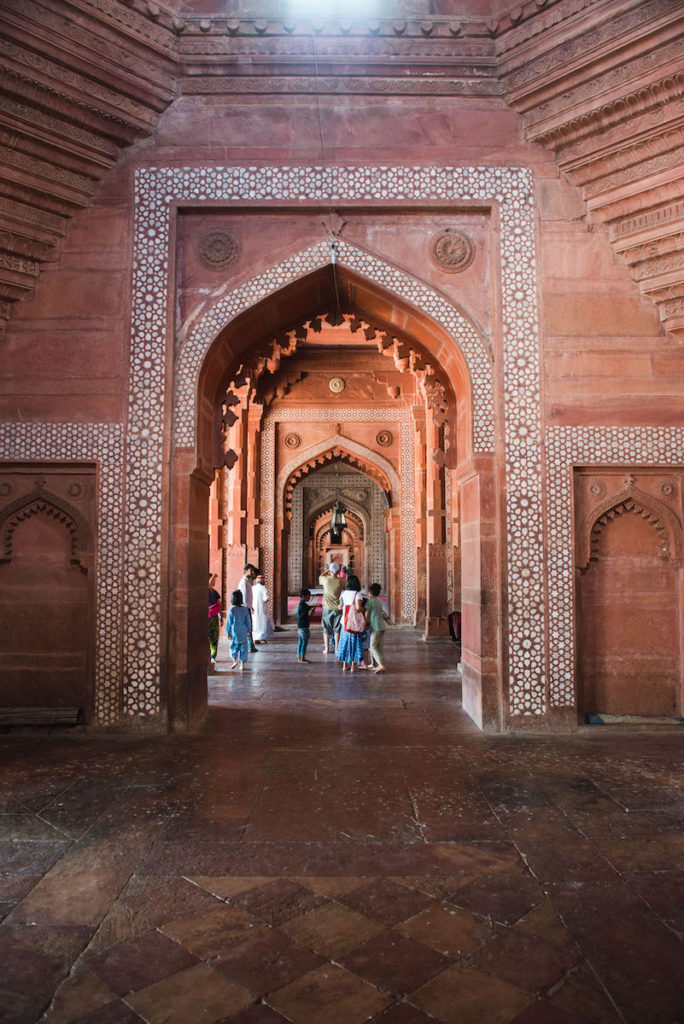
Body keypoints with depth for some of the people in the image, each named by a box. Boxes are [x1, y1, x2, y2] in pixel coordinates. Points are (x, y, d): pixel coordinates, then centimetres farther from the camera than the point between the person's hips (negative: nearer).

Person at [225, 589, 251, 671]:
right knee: (243, 648, 7)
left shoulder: (232, 610, -12)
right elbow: (248, 621, 6)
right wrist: (248, 630, 17)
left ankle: (235, 660, 1)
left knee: (233, 647, 13)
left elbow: (229, 622, -7)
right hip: (243, 633, 3)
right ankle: (242, 664, 9)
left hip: (235, 633, -3)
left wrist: (228, 632, 3)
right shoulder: (244, 609, 0)